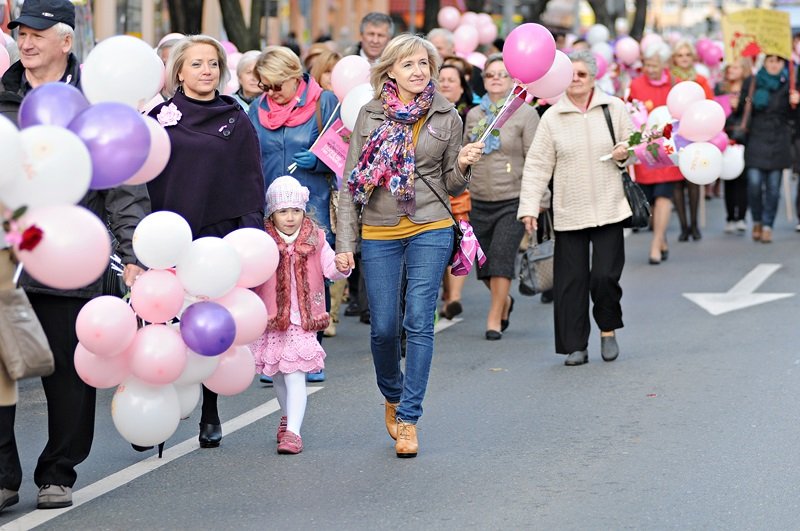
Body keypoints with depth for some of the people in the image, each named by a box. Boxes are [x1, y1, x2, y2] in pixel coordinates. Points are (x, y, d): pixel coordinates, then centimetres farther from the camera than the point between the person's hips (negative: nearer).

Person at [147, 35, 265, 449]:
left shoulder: (236, 121, 8)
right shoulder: (160, 117, 7)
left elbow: (251, 182, 6)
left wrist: (252, 236, -4)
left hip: (220, 237, 0)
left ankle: (210, 415, 15)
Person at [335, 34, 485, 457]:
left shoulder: (447, 117, 4)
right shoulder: (370, 115, 3)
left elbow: (452, 185, 11)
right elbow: (350, 182, 4)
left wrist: (464, 165, -12)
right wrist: (345, 242, -2)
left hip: (430, 230, -1)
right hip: (379, 233, 1)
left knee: (419, 323, -9)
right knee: (384, 328, 2)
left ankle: (409, 417, -3)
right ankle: (392, 395, 31)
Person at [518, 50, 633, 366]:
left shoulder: (614, 108, 4)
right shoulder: (552, 118, 2)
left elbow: (633, 145, 16)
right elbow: (537, 165, 1)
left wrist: (625, 154, -8)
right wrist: (529, 206, -7)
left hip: (609, 207, 0)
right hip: (569, 211, 0)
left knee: (605, 275, -7)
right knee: (571, 279, 0)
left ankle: (608, 330, 19)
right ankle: (575, 346, 10)